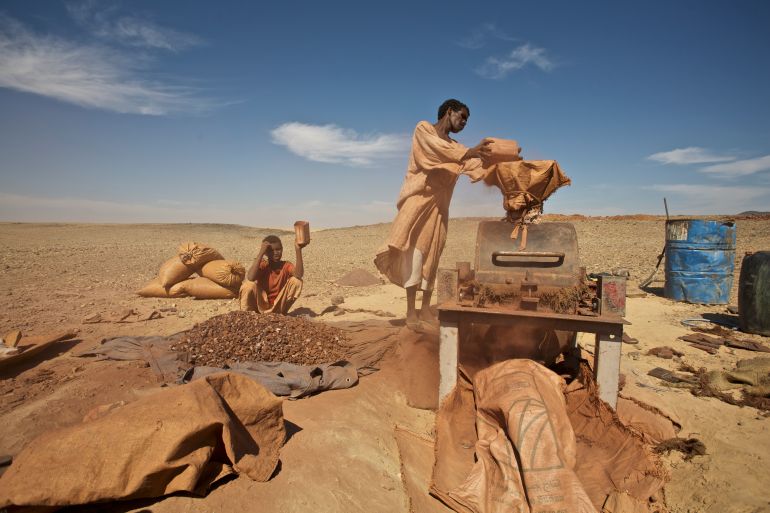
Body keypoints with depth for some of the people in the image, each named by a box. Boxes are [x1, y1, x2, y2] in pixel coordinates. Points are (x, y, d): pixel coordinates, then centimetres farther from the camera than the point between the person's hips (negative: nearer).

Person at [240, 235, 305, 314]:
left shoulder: (286, 265, -8)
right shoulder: (263, 265, -13)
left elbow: (299, 274, -30)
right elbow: (250, 278, -35)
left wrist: (298, 250, -34)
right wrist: (261, 252, -32)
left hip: (278, 308, 2)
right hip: (261, 307, -2)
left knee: (297, 281, -18)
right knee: (249, 284, -31)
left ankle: (282, 312, -2)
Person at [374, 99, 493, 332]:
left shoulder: (455, 147, 22)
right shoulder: (423, 129, 4)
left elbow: (478, 167, 4)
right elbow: (439, 149, -17)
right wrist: (469, 152, -31)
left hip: (438, 205, 6)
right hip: (418, 198, -6)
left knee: (431, 256, 3)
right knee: (414, 249, -16)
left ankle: (425, 310, 8)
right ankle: (411, 311, -17)